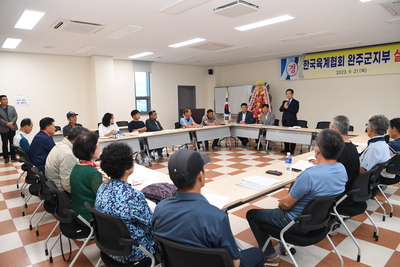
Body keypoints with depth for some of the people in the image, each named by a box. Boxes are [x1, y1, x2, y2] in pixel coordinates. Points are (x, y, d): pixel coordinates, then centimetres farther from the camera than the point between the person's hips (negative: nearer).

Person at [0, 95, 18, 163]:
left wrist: (12, 122, -16)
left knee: (12, 143, 9)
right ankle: (6, 158, 12)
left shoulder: (12, 108, 9)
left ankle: (13, 156, 19)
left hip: (12, 128, 3)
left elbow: (15, 116, 1)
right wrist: (7, 124, -19)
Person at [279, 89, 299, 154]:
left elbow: (295, 111, -15)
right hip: (285, 121, 6)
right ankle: (286, 148, 18)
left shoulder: (296, 102, -1)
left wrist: (287, 108, -19)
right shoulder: (284, 101, 16)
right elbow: (280, 109, 6)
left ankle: (292, 150, 2)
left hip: (292, 121, -5)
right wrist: (284, 106, -14)